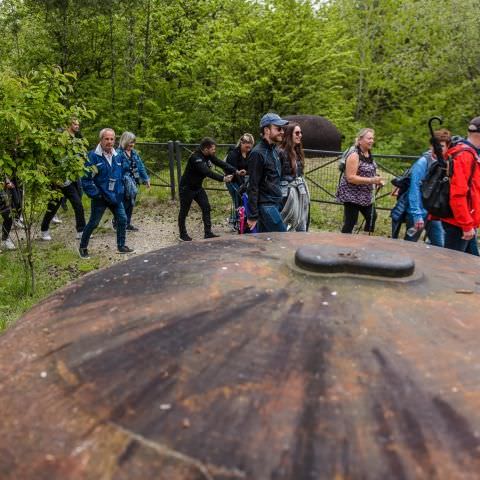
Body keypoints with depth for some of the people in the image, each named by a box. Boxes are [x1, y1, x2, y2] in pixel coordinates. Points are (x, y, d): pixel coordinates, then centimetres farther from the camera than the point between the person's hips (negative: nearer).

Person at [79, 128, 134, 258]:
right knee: (93, 223, 4)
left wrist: (120, 191, 11)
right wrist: (94, 194, -16)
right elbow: (86, 178, -15)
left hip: (115, 197, 6)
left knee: (122, 219, 8)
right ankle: (83, 247, 21)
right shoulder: (93, 156, -15)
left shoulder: (116, 156, 5)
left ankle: (121, 246, 24)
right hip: (100, 197, -6)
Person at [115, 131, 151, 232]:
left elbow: (141, 166, 14)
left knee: (131, 204, 14)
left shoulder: (134, 153, 8)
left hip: (133, 183, 7)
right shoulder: (119, 154, -15)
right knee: (123, 204, -2)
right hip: (124, 184, -7)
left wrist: (146, 179, 14)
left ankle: (128, 223, 26)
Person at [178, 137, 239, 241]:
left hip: (198, 187, 8)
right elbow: (207, 172, -39)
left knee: (206, 208, -1)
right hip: (187, 188, -8)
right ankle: (183, 234, 21)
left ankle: (208, 233, 3)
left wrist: (236, 171, -21)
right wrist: (223, 178, -45)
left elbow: (221, 163, -9)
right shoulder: (195, 158, -29)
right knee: (184, 211, 6)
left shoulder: (209, 156, -3)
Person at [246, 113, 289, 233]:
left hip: (275, 205, 8)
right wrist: (252, 215, -16)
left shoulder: (275, 150, 13)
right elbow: (253, 187, -16)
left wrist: (279, 204, 20)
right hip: (266, 206, -8)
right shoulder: (258, 153, -14)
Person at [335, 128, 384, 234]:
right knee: (350, 223, -4)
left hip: (365, 195, 9)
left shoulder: (369, 154, 7)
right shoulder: (354, 155, -20)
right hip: (352, 195, -9)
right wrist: (371, 180, -28)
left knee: (372, 217, 18)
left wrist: (377, 181, 3)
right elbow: (350, 178, -26)